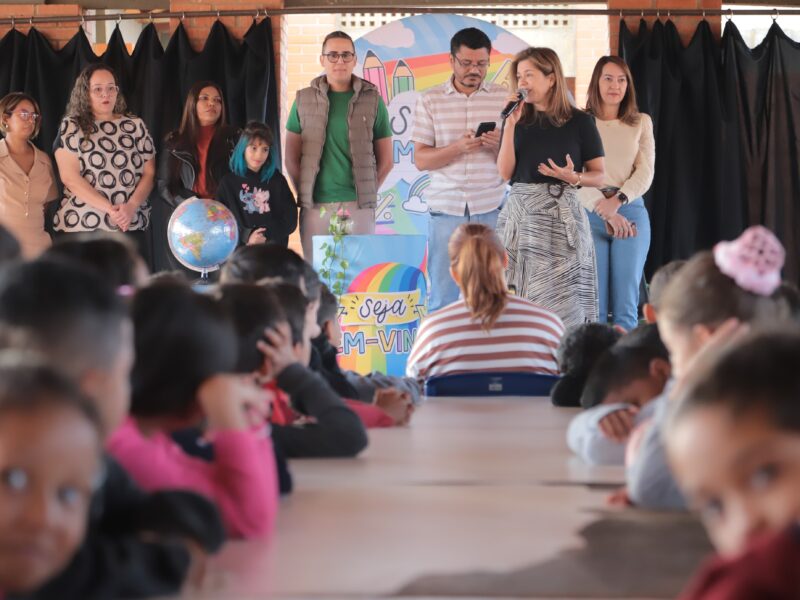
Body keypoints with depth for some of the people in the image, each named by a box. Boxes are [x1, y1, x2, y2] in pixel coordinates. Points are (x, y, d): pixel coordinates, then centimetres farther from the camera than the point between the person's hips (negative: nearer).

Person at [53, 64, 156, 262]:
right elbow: (70, 177, -5)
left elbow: (149, 173, 9)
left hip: (131, 227, 2)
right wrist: (109, 208, -14)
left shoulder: (136, 125, 12)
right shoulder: (71, 127, 4)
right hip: (81, 225, -2)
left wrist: (131, 206, -10)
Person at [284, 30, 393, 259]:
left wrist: (367, 193, 3)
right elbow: (291, 156, 10)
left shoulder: (372, 100, 6)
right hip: (315, 206, 1)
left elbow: (385, 159, 9)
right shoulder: (304, 100, 8)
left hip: (358, 206, -1)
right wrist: (303, 192, 3)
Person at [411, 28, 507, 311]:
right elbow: (420, 160, 1)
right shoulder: (430, 100, 6)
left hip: (492, 210, 0)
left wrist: (501, 144, -15)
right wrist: (459, 147, -16)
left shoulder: (505, 98, 7)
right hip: (446, 210, 0)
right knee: (443, 298, 1)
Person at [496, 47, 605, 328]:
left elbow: (599, 176, 4)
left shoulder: (579, 122, 1)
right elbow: (505, 172, 1)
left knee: (559, 300, -6)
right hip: (518, 213, 3)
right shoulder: (518, 120, 9)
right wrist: (510, 125, -5)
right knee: (517, 298, 1)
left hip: (560, 216, -3)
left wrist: (574, 177, -16)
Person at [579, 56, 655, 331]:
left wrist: (618, 200, -13)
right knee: (593, 302, -5)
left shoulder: (641, 123, 13)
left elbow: (646, 172, 5)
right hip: (589, 213, -2)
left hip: (631, 212, 2)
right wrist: (607, 214, -15)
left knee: (626, 304, -2)